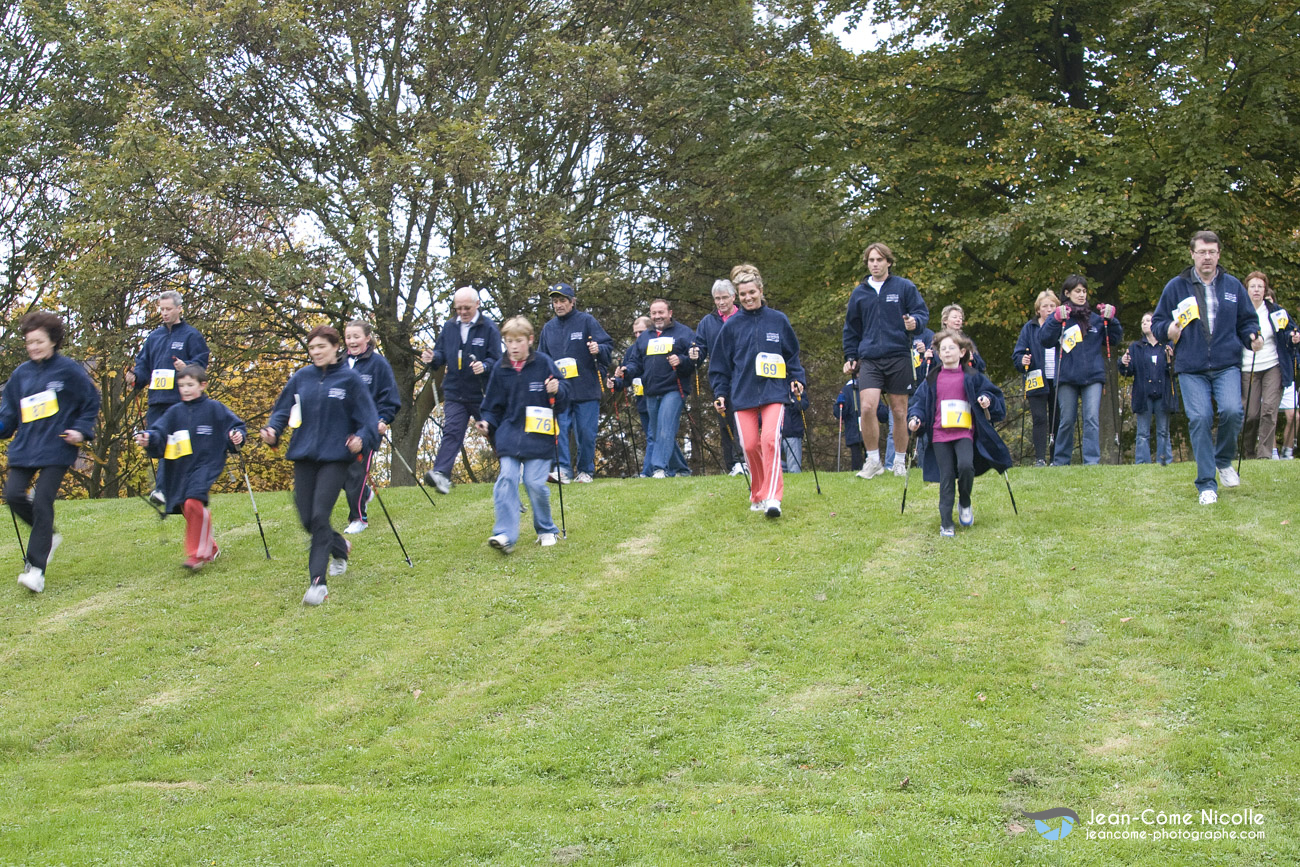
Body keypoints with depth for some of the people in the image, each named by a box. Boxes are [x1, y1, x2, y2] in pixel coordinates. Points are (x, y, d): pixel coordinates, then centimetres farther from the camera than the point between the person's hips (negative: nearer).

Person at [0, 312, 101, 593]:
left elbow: (91, 402, 6)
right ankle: (48, 535, 20)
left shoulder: (68, 370, -2)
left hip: (56, 449, -5)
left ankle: (36, 567, -8)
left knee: (42, 502, -11)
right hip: (24, 448, 5)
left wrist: (81, 430, -6)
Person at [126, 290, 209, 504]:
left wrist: (186, 367, -24)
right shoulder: (154, 336, 20)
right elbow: (143, 364, 21)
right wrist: (135, 377, 1)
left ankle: (163, 488, -23)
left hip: (179, 400, -6)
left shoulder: (191, 335, 3)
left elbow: (201, 362, -4)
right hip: (156, 399, 6)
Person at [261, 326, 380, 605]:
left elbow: (368, 415, -3)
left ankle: (317, 580, -11)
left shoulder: (349, 379, -2)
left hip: (335, 457, -4)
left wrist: (362, 438, -20)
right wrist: (272, 430, -4)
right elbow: (282, 409, 14)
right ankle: (339, 547, 38)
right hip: (304, 456, 4)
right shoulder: (301, 378, 8)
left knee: (320, 515, -14)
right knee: (307, 519, 6)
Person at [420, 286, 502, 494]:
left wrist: (484, 366, -28)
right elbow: (441, 355, 13)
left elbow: (496, 359, -7)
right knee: (451, 431, -12)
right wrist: (432, 358, -10)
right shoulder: (449, 327, 9)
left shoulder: (489, 327, -4)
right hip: (454, 393, 2)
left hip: (482, 393, -2)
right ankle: (441, 474, -25)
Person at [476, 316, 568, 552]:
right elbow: (494, 404, 15)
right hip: (509, 435, 2)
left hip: (538, 437, -2)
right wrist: (487, 422, -3)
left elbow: (565, 394, 4)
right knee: (507, 479, -11)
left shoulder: (543, 363, 0)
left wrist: (556, 390, -18)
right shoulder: (501, 368, 8)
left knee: (535, 483, -5)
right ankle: (505, 534, -14)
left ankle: (546, 530, 16)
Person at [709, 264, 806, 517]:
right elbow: (721, 363, 11)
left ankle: (772, 497, -20)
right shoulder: (732, 326, 7)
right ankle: (757, 495, 18)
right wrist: (720, 393, 4)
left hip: (773, 392, -1)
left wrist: (796, 378, 2)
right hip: (742, 394, 2)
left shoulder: (778, 320, 6)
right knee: (750, 445, -1)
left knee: (770, 439, -18)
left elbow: (792, 354, 14)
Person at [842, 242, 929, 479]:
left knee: (899, 411, 4)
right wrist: (850, 356, 15)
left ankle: (900, 462, 18)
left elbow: (922, 312, 5)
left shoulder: (904, 287, 4)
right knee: (867, 407, -15)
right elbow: (851, 328, 21)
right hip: (869, 359, 1)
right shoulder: (860, 293, 13)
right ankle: (873, 461, -2)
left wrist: (915, 321, -18)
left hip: (898, 357, -1)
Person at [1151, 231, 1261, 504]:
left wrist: (1252, 337, -4)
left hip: (1227, 366, 1)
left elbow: (1247, 320, 18)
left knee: (1232, 411, -20)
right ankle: (1206, 484, 0)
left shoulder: (1233, 286, 11)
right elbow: (1157, 323, 12)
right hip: (1191, 369, 0)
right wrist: (1169, 330, -10)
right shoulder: (1176, 287, 7)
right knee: (1199, 419, -9)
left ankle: (1223, 461, 9)